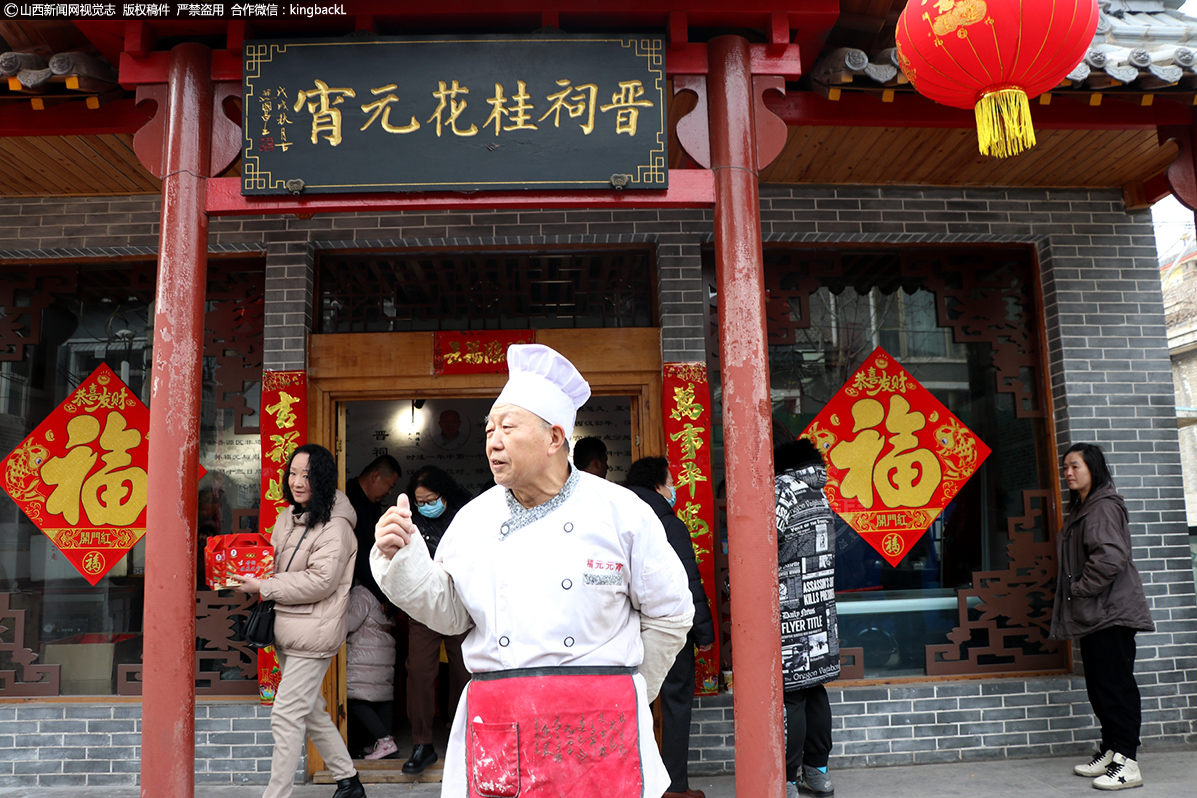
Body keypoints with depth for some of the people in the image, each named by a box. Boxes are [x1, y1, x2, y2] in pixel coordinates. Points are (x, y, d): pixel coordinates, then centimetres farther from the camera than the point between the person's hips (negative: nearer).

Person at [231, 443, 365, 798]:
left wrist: (264, 587, -20)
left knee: (286, 716, -6)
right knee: (310, 710, 18)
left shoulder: (335, 527, -16)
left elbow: (321, 580, -23)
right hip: (287, 630, 10)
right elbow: (276, 564, 23)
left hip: (312, 635, -10)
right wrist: (251, 576, 2)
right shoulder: (288, 518, 11)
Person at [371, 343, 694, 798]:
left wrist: (621, 690, 9)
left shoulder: (619, 511, -4)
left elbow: (669, 614, 4)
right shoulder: (473, 518, 5)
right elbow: (449, 613, 11)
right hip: (493, 723, 3)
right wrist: (402, 557, -2)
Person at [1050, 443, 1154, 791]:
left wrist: (1080, 590, -15)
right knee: (1099, 685, 14)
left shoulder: (1104, 506, -12)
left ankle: (1127, 762, -2)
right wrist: (1069, 600, 15)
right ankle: (1109, 751, 23)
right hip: (1092, 614, 10)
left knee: (1115, 684, -7)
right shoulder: (1079, 510, 18)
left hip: (1110, 612, -10)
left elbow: (1110, 556, -24)